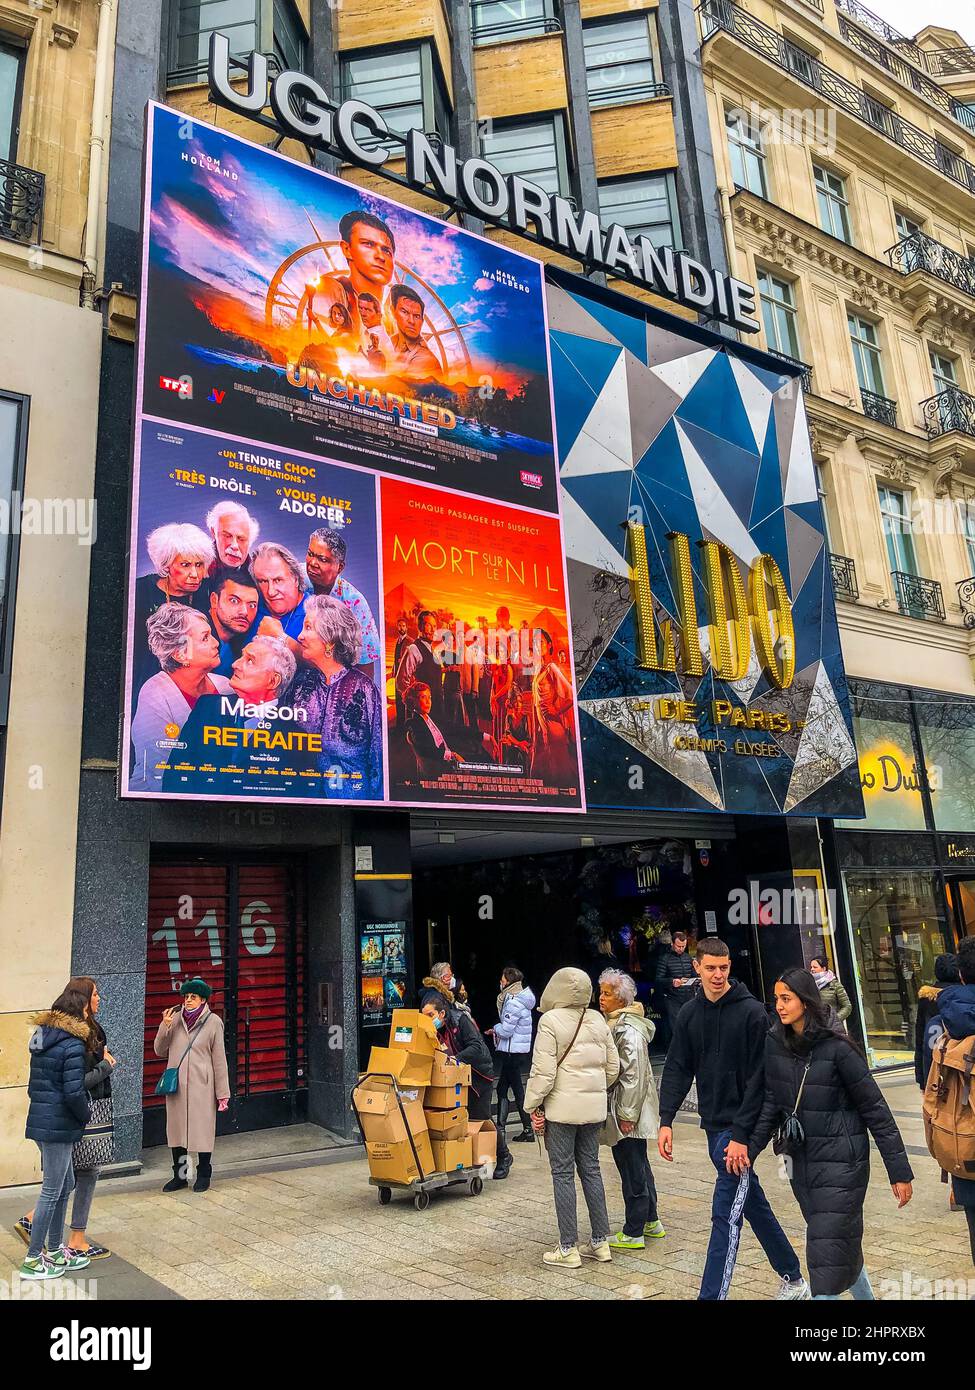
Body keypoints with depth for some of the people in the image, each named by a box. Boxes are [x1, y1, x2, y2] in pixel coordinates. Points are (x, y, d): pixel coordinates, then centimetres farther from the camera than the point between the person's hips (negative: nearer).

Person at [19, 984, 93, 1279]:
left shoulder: (42, 1040, 10)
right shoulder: (73, 1045, -18)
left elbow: (35, 1085, 16)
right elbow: (74, 1092, -20)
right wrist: (86, 1115, -3)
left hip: (40, 1119, 9)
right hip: (59, 1125, -9)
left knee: (65, 1184, 19)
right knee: (52, 1191, 3)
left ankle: (54, 1251, 28)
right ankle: (33, 1260, 13)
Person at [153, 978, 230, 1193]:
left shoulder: (213, 1022, -4)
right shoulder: (175, 1019, 3)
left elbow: (219, 1059, -2)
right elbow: (159, 1051, 8)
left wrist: (223, 1093, -3)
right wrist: (164, 1027, -8)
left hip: (201, 1086, -3)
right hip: (176, 1085, 3)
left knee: (202, 1129, 5)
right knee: (176, 1129, 10)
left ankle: (203, 1176, 22)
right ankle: (179, 1176, 26)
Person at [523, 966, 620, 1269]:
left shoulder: (550, 1021, -13)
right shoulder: (598, 1020, 6)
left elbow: (543, 1071, -16)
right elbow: (613, 1066, 11)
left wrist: (533, 1106, -7)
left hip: (562, 1107, -6)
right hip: (594, 1107, 6)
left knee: (563, 1174, 3)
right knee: (591, 1169, 16)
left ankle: (568, 1249, 9)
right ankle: (600, 1242, 23)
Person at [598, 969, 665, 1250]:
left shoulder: (628, 1029, -20)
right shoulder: (617, 1023, 11)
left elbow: (633, 1073, -23)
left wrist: (627, 1113, -21)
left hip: (628, 1112, -10)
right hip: (626, 1109, 10)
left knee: (632, 1169, 0)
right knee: (638, 1165, 20)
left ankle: (633, 1234, 10)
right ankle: (651, 1222, 33)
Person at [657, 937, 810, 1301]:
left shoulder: (752, 1012, -13)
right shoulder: (689, 1013, 3)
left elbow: (759, 1078, -15)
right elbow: (677, 1070, 4)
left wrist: (741, 1134, -18)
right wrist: (666, 1120, -6)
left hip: (740, 1126, -6)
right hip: (713, 1125, 6)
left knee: (726, 1214, -7)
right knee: (754, 1205, 19)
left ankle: (712, 1296, -1)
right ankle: (793, 1280, 37)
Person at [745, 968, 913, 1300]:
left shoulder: (836, 1047, -18)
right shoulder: (775, 1043, -1)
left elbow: (875, 1109, -12)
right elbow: (772, 1104, 5)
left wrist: (899, 1170, -9)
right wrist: (750, 1147, -5)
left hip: (841, 1162, -6)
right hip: (802, 1160, 6)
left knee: (827, 1252, -7)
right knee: (843, 1242, 21)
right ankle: (865, 1294, 44)